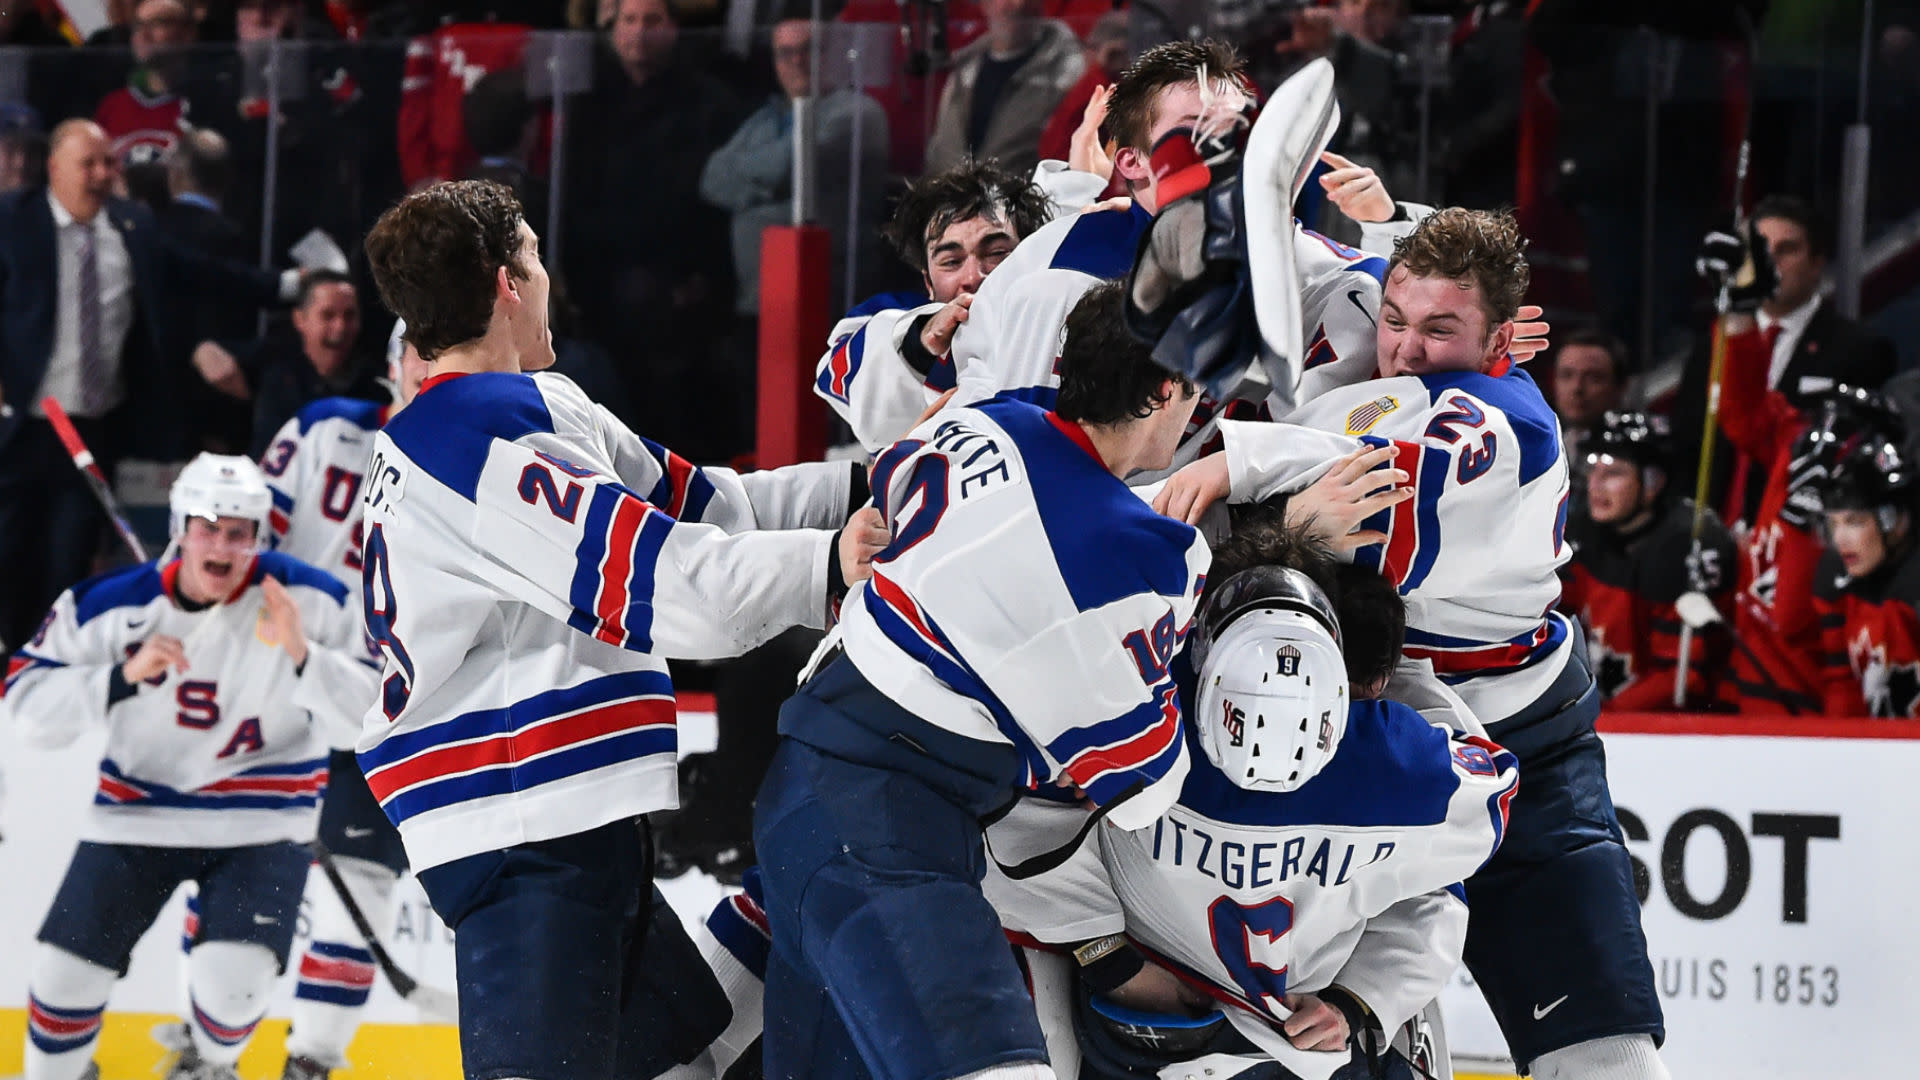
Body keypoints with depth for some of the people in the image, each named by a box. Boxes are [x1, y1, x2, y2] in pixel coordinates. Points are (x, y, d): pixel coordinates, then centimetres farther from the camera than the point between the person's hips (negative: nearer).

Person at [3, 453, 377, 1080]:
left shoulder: (306, 602, -14)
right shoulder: (111, 606, -12)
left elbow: (368, 718, -15)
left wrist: (303, 658, -32)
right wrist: (124, 676, -27)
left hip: (259, 823, -2)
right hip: (137, 812, 2)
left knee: (231, 982, -16)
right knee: (66, 974, 1)